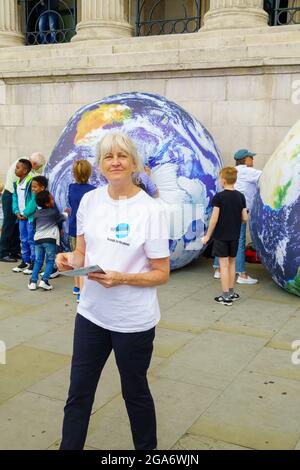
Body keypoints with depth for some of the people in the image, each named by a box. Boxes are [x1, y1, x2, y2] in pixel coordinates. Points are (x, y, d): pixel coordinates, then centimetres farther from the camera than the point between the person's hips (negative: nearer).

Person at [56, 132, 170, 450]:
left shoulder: (151, 210, -14)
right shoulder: (89, 200, 0)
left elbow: (161, 274, -10)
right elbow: (83, 253, 10)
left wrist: (121, 278, -25)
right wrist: (70, 260, -12)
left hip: (133, 321, -4)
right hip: (91, 313, 4)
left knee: (135, 392, 16)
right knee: (78, 393, 12)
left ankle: (147, 448, 40)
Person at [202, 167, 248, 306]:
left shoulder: (219, 197, -13)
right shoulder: (241, 196, 1)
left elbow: (214, 219, -14)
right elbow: (245, 218, 2)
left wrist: (207, 236, -4)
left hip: (221, 236, -5)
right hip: (235, 236, 5)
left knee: (224, 265, -1)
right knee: (232, 263, 17)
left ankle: (226, 297, 1)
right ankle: (231, 293, 25)